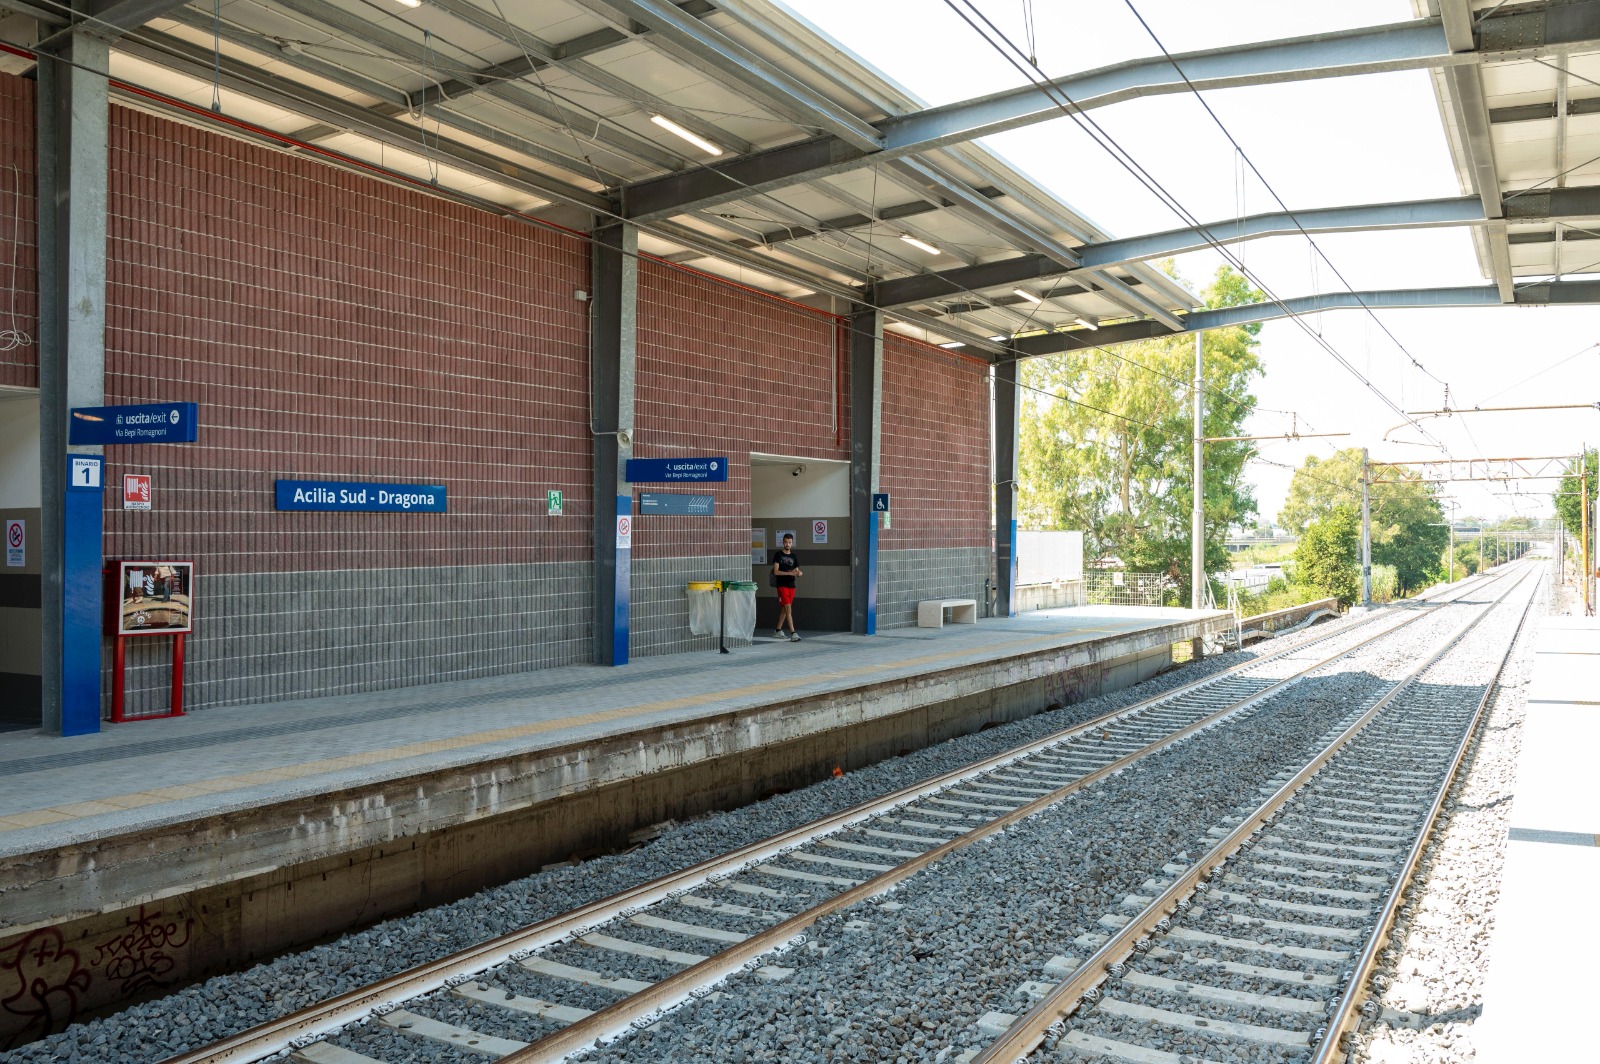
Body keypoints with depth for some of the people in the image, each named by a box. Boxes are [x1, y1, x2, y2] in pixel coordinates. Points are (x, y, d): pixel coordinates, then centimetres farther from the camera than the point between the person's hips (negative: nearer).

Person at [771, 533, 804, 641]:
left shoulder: (794, 556, 11)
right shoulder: (778, 555, -3)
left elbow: (797, 571, 12)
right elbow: (776, 571, -11)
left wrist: (799, 573, -13)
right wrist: (790, 573, -21)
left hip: (791, 585, 5)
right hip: (782, 585, -5)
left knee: (784, 609, 13)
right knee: (788, 609, -14)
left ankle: (778, 630, 27)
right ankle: (793, 633, -19)